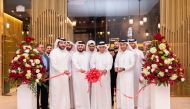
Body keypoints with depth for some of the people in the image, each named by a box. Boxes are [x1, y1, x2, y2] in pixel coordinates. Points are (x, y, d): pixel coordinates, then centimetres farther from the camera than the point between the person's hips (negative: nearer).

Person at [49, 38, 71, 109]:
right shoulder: (54, 52, -4)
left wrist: (69, 73, 6)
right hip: (56, 76, -5)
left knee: (65, 93, 5)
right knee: (56, 93, -1)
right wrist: (62, 71, -13)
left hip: (65, 76, 5)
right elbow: (53, 65, -12)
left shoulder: (67, 53, 11)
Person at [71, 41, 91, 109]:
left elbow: (89, 64, 10)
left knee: (86, 91, 4)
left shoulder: (87, 54, 14)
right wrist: (80, 69, -35)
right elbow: (74, 63, -17)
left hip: (86, 75, 3)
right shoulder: (74, 55, 1)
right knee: (78, 91, -1)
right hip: (77, 75, -3)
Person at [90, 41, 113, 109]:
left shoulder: (108, 55, 8)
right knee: (96, 91, 1)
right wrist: (96, 70, -16)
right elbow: (92, 63, 2)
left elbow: (109, 65, -4)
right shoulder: (94, 55, 14)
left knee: (105, 91, 1)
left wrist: (105, 70, -23)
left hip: (105, 75, -1)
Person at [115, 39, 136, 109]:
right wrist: (116, 67, -8)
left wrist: (124, 69, -19)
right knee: (120, 90, 7)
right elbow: (116, 62, 14)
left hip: (128, 75, -5)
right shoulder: (118, 54, 12)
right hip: (120, 75, 5)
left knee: (128, 90, -4)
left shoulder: (131, 53, -4)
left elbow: (132, 64, -9)